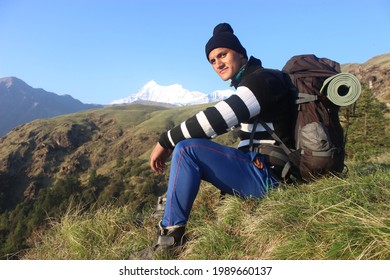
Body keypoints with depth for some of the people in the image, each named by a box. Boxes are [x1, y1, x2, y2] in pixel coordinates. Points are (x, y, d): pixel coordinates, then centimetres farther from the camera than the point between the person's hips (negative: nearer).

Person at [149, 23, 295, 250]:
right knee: (186, 147, 14)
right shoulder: (248, 83, 16)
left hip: (268, 177, -10)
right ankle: (170, 211, 16)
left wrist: (166, 142, -14)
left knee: (187, 149, -20)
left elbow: (215, 119, -23)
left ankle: (171, 234, -11)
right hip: (259, 170, 10)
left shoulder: (262, 79, -14)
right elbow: (218, 121, 18)